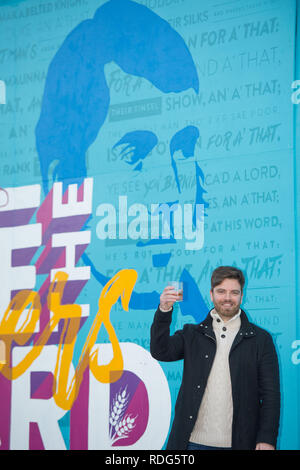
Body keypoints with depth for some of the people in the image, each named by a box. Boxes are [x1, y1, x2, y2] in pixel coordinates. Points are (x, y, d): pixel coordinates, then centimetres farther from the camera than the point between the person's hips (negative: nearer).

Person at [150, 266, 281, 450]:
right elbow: (160, 352, -5)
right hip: (195, 441, 1)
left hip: (239, 442, -1)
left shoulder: (261, 339, 6)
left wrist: (267, 439, -6)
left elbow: (271, 394, 3)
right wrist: (164, 311, -18)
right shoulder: (192, 334, 12)